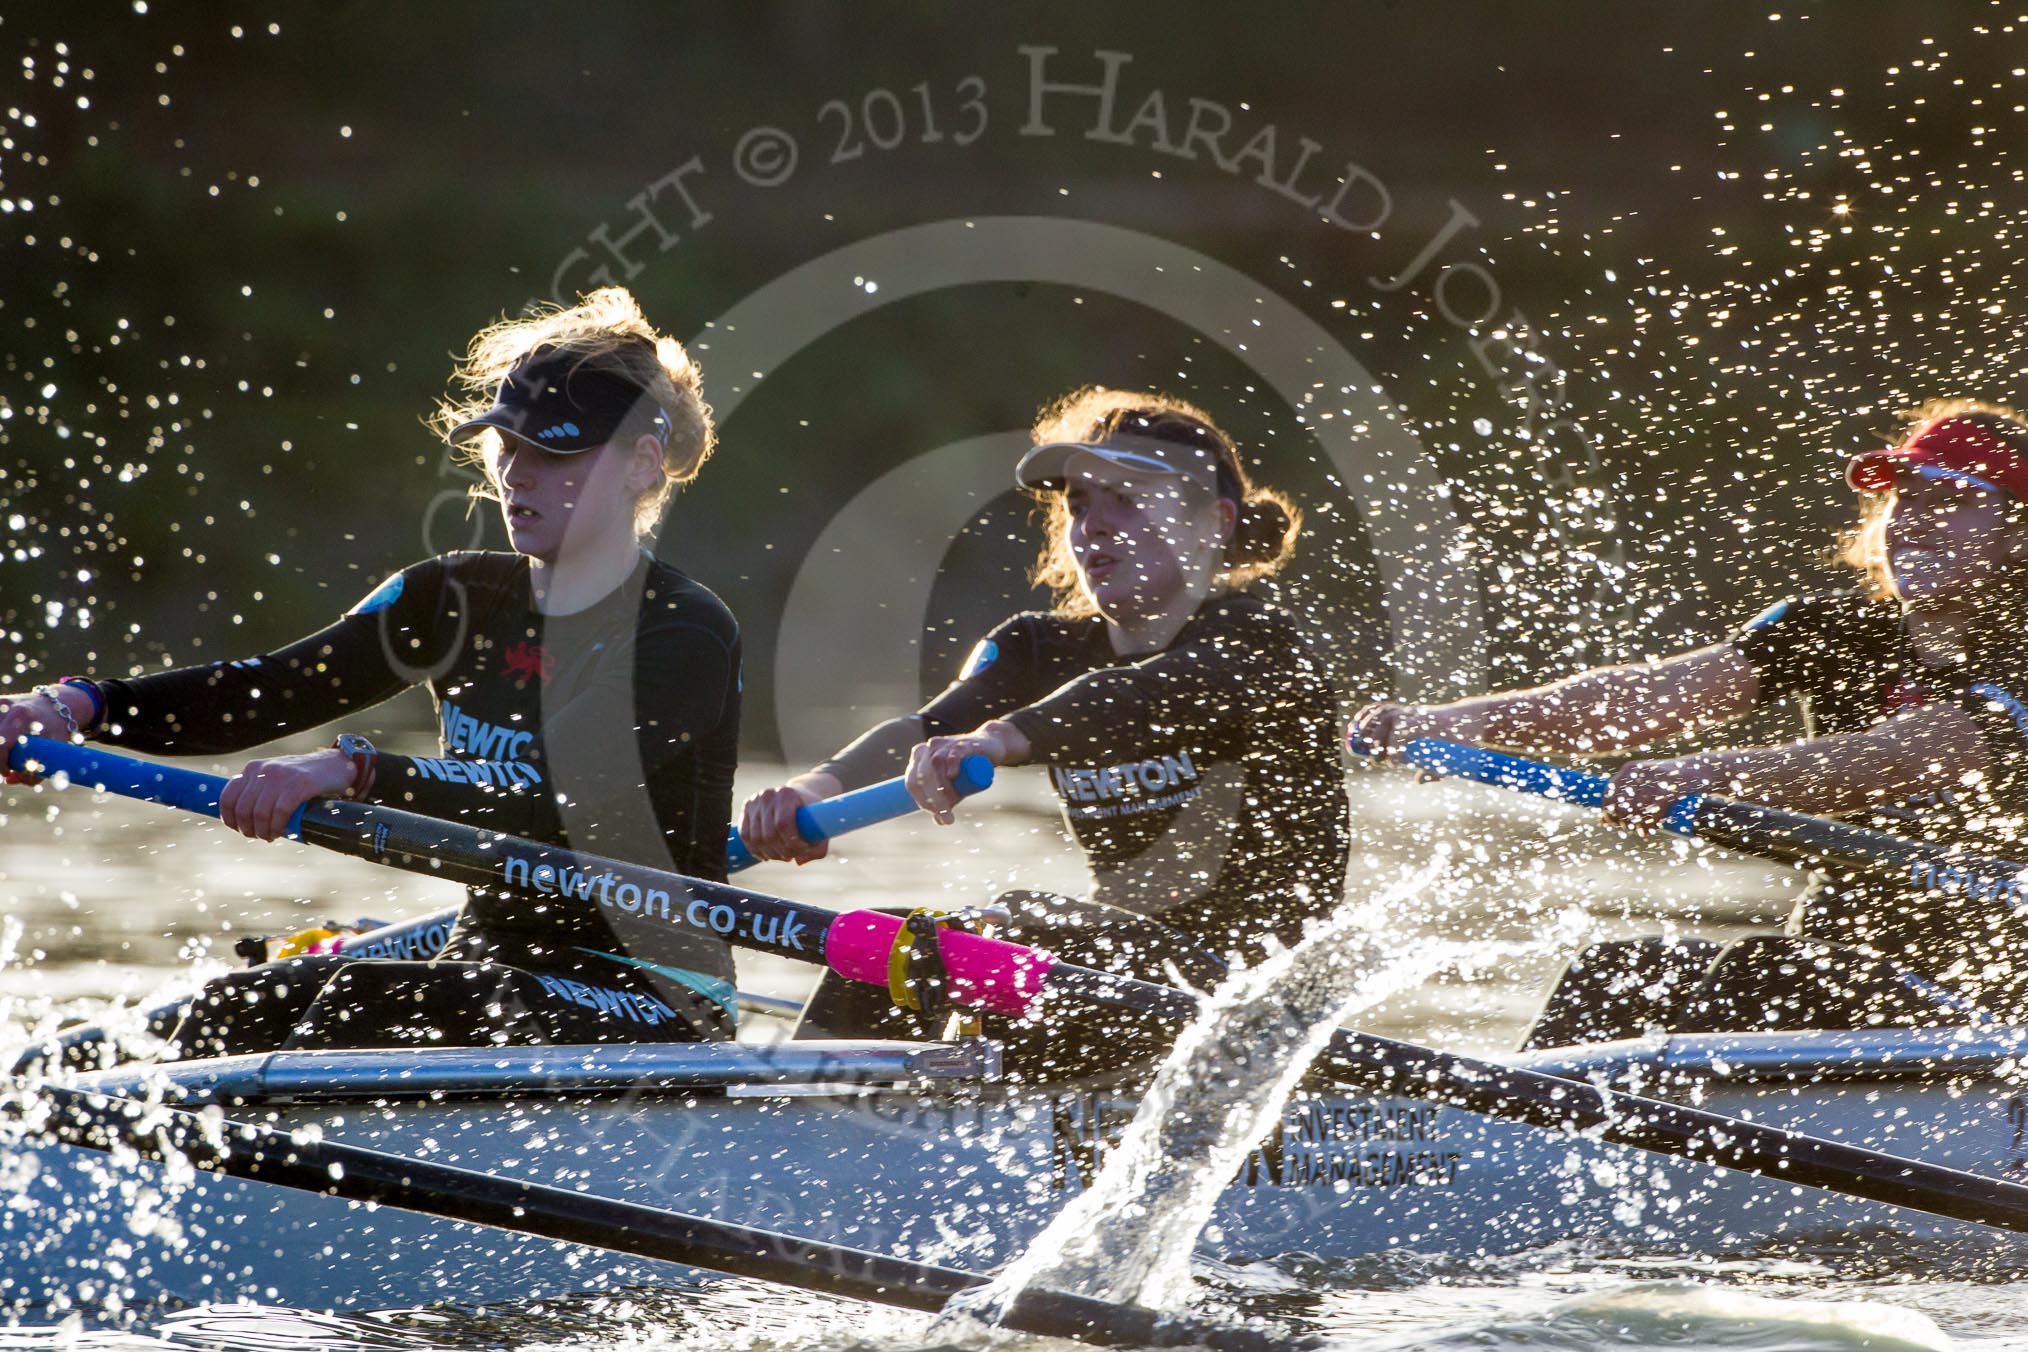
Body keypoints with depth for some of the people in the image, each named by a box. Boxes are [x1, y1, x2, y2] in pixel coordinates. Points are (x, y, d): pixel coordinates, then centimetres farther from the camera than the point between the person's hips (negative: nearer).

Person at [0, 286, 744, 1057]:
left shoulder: (687, 635, -12)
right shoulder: (454, 602, 9)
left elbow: (565, 804, -28)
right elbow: (265, 694, -1)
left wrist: (356, 774, -40)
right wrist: (80, 704, -18)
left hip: (655, 1007, -7)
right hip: (488, 964, 7)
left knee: (366, 1003, -31)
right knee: (233, 1015, -19)